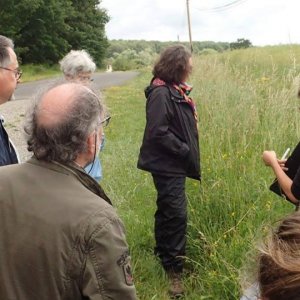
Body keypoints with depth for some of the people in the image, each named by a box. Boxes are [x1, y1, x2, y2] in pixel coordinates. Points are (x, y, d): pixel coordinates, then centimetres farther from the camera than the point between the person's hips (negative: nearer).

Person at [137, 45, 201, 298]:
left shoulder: (175, 90, 10)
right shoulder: (161, 93, -20)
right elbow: (158, 133, -26)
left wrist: (188, 152, 7)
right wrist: (186, 152, -17)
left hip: (174, 163, 10)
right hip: (168, 164, -10)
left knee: (167, 211, 21)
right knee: (176, 215, -7)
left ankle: (163, 252, 37)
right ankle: (174, 270, 3)